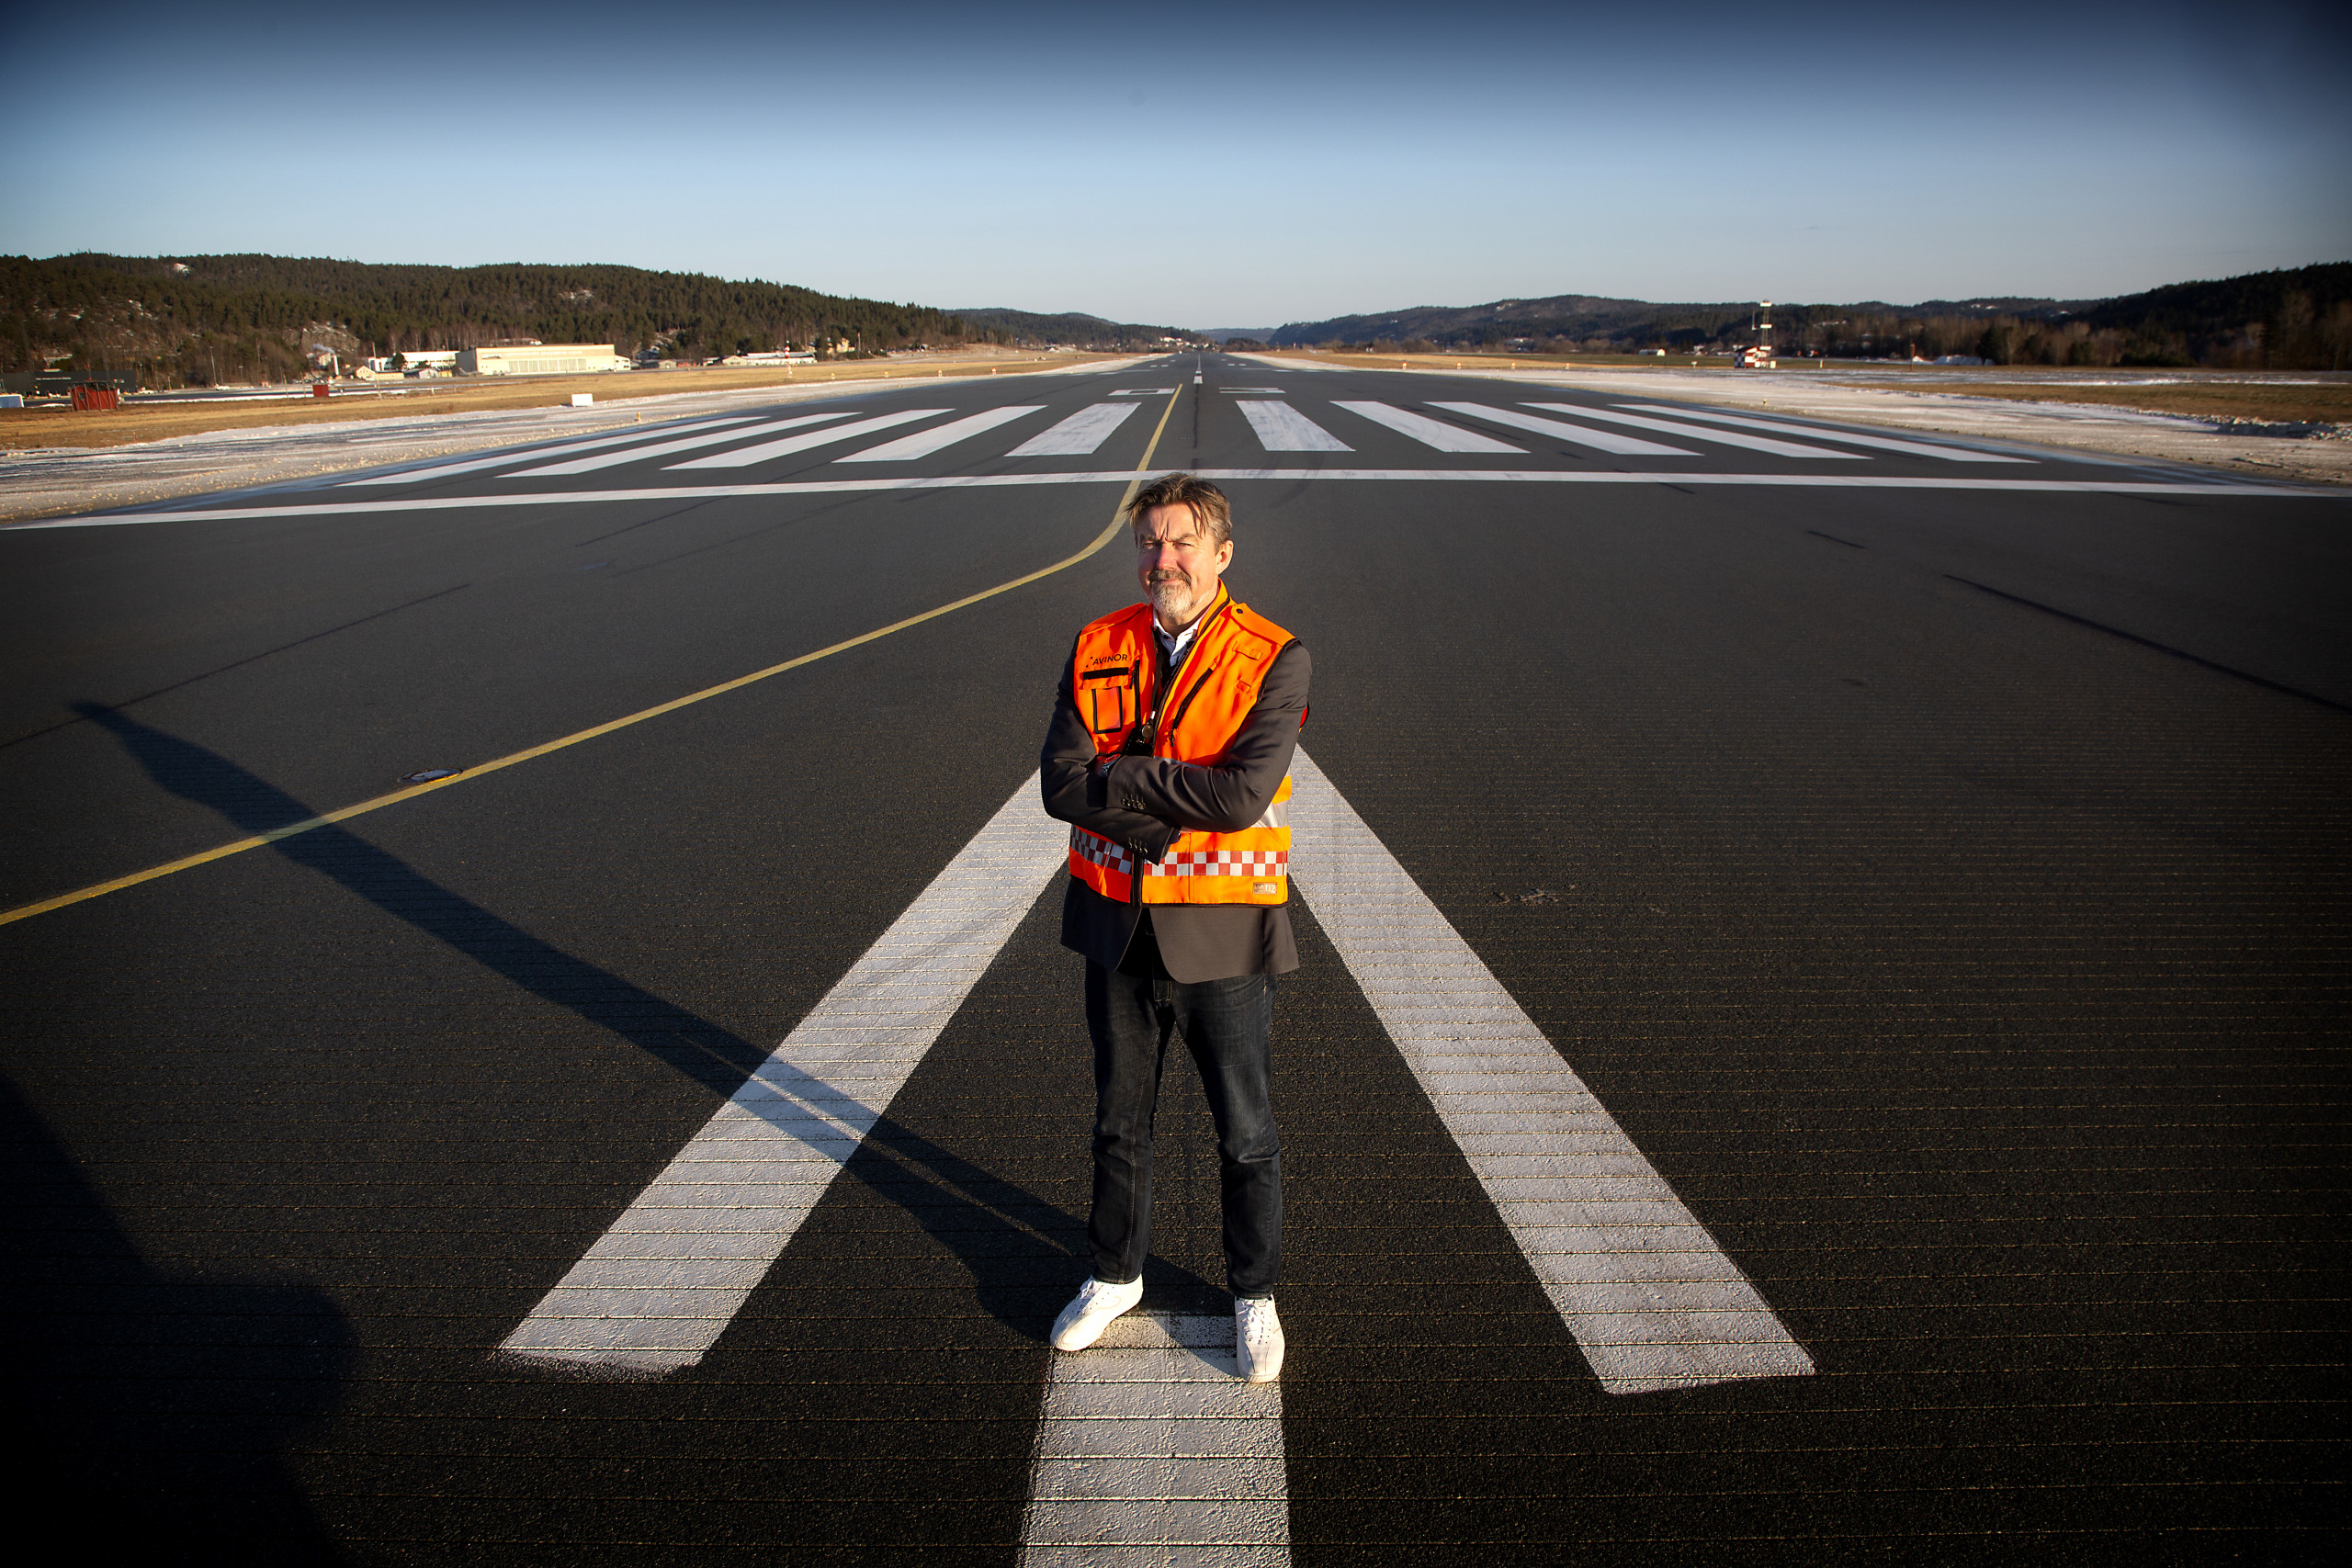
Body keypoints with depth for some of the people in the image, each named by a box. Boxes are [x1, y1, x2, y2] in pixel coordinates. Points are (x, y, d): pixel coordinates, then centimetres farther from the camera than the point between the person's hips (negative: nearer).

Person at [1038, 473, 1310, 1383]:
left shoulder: (1273, 660, -12)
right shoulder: (1097, 650, -1)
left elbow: (1243, 795, -24)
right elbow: (1061, 784, -12)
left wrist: (1121, 774, -17)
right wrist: (1178, 805, -21)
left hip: (1222, 932, -3)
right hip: (1117, 926, 3)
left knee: (1245, 1134, 12)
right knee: (1120, 1120, 20)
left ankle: (1254, 1298, 34)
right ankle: (1116, 1275, 42)